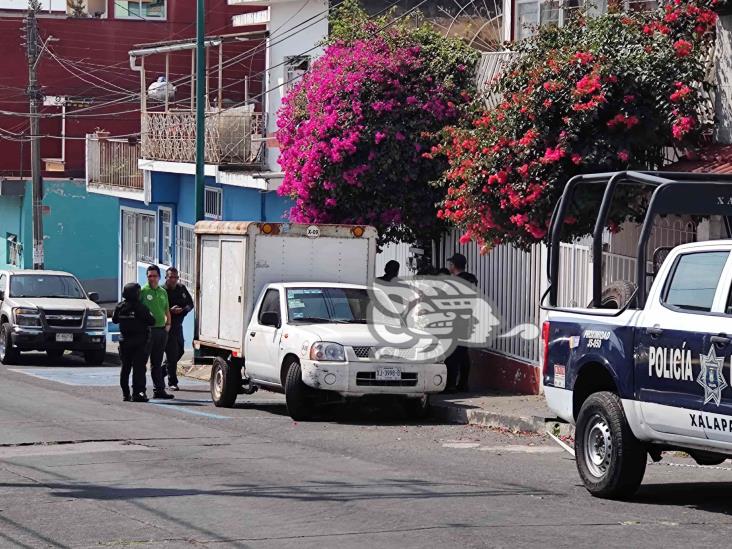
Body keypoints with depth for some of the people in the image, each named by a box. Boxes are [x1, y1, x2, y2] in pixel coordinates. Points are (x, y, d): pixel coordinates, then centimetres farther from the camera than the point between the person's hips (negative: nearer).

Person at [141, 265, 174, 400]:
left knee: (157, 362, 11)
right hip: (148, 330, -6)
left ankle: (159, 389, 14)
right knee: (142, 360, -5)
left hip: (161, 330, 6)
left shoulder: (163, 292, 15)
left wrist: (168, 324, 11)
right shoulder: (143, 291, -5)